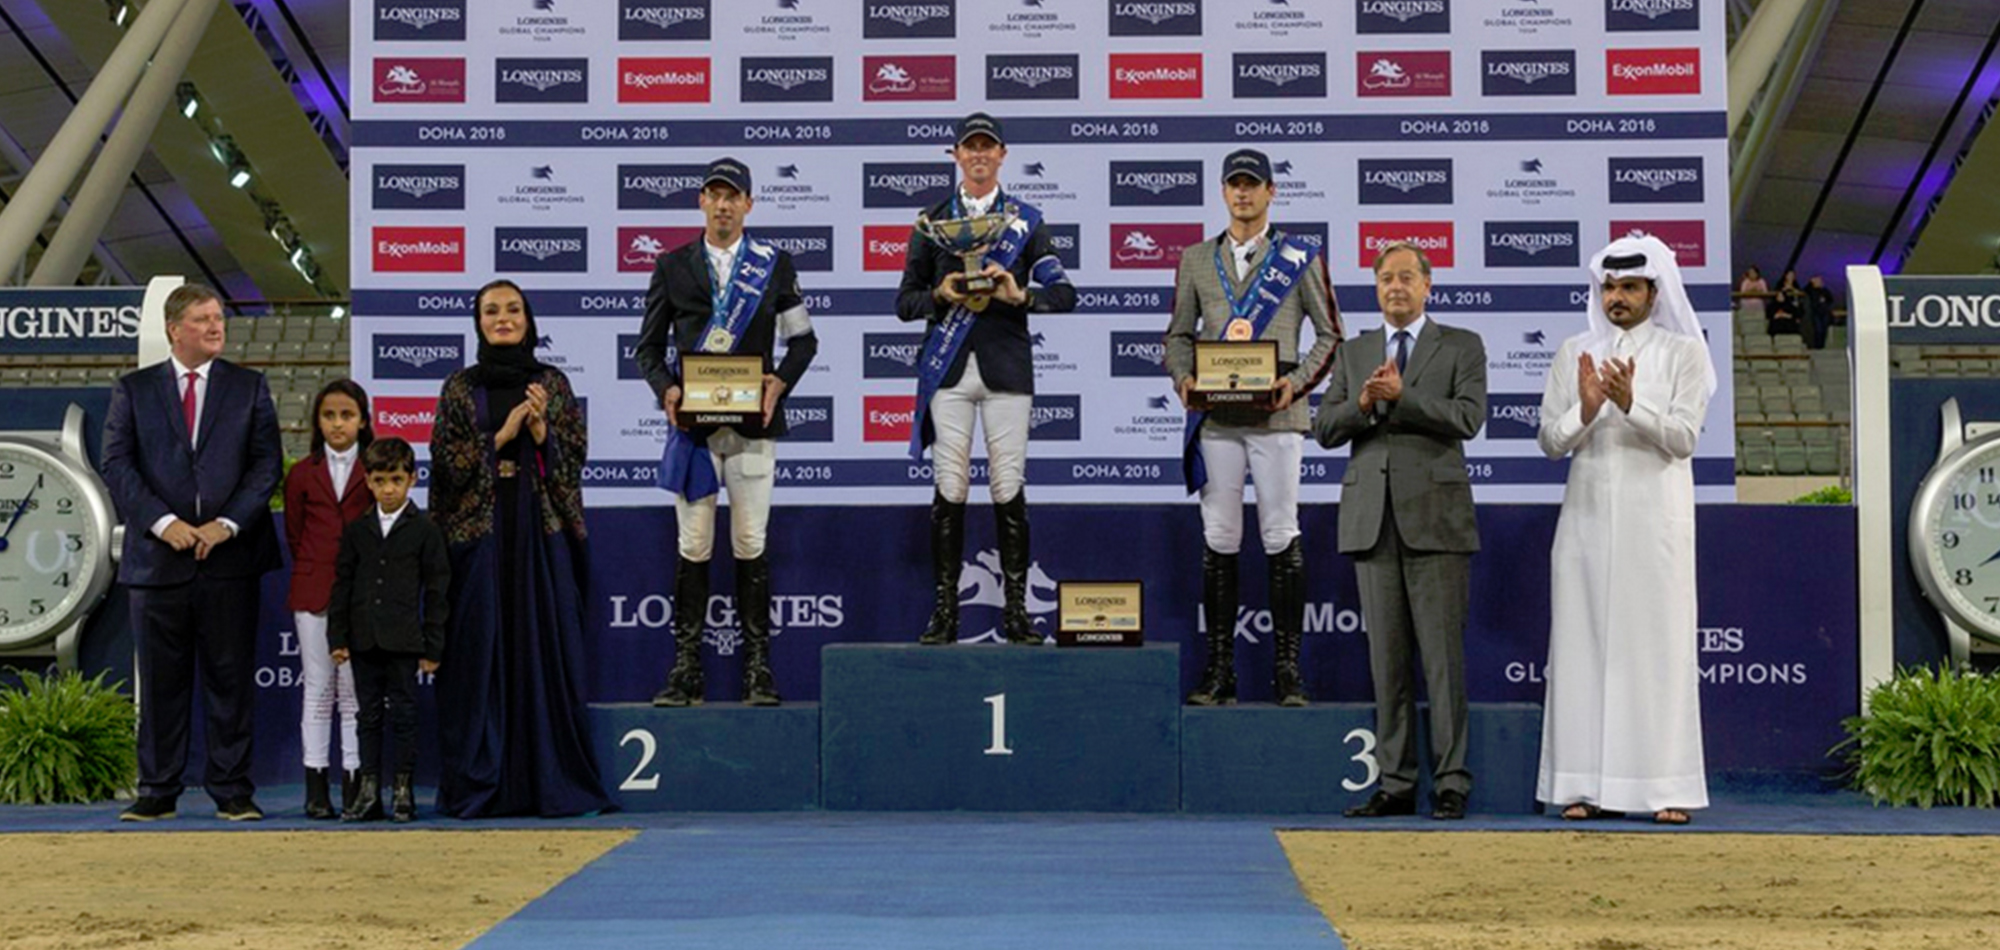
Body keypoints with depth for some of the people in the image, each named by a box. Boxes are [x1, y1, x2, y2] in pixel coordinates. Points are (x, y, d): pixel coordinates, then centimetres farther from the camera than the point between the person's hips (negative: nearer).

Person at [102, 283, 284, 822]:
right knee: (160, 680, 5)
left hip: (230, 554, 0)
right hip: (158, 555, 0)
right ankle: (158, 792, 13)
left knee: (231, 677, 2)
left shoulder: (250, 387, 9)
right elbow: (118, 465, 1)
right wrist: (163, 522, -11)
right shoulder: (133, 390, 8)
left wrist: (227, 523, -9)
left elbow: (267, 463, 3)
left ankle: (232, 790, 9)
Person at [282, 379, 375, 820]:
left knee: (355, 691, 1)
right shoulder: (302, 473, 8)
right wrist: (313, 571, 6)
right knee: (317, 690, 4)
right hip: (312, 594, 1)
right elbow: (294, 534, 12)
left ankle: (353, 787, 6)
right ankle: (316, 789, 7)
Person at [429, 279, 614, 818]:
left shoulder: (552, 383, 8)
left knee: (546, 651, -1)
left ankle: (552, 781, 4)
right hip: (479, 531, 0)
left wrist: (541, 428, -13)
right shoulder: (459, 388, 8)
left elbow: (574, 455, 4)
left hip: (541, 530, 0)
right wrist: (501, 436, -10)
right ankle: (479, 786, 4)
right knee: (481, 654, -1)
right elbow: (446, 461, 0)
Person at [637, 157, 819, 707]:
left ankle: (757, 668, 6)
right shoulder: (673, 266, 10)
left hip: (753, 422, 0)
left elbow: (803, 338, 12)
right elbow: (649, 346, 11)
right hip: (691, 420, 1)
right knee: (694, 546, 1)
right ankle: (685, 668, 5)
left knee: (751, 546, 1)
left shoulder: (774, 265, 8)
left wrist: (781, 381, -6)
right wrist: (665, 388, -7)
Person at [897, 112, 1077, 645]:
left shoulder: (1026, 219, 10)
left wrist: (1019, 295, -15)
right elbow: (905, 302, 10)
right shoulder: (932, 220, 13)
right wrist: (942, 295, -10)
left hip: (1006, 366, -1)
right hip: (948, 368, 1)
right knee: (949, 489, -1)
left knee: (1009, 489, -2)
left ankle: (1015, 610, 4)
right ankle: (944, 611, 4)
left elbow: (1064, 295, 2)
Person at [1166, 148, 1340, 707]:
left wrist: (1297, 382, -9)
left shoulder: (1299, 258, 7)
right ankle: (1219, 669, 8)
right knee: (1218, 539, 3)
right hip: (1216, 418, 2)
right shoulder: (1197, 259, 14)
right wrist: (1184, 378, -3)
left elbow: (1330, 335, 6)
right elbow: (1178, 334, 16)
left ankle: (1287, 668, 4)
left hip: (1276, 415, -2)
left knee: (1281, 538, -2)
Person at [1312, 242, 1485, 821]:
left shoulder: (1462, 347, 7)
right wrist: (1363, 404, -11)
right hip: (1372, 518, 4)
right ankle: (1396, 785, 8)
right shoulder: (1353, 354, 17)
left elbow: (1467, 419, -8)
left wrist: (1400, 395, -16)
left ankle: (1450, 783, 1)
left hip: (1434, 516, -3)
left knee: (1442, 654, -4)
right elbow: (1325, 430, 8)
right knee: (1386, 657, 4)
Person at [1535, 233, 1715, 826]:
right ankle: (1584, 786, 3)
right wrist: (1586, 409, -12)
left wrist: (1631, 403, -19)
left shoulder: (1683, 353, 5)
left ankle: (1666, 788, -1)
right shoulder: (1575, 353, 12)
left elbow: (1683, 438, -5)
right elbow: (1551, 441, 7)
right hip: (1588, 516, 2)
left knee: (1658, 644, -4)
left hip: (1655, 518, -2)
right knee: (1583, 643, 0)